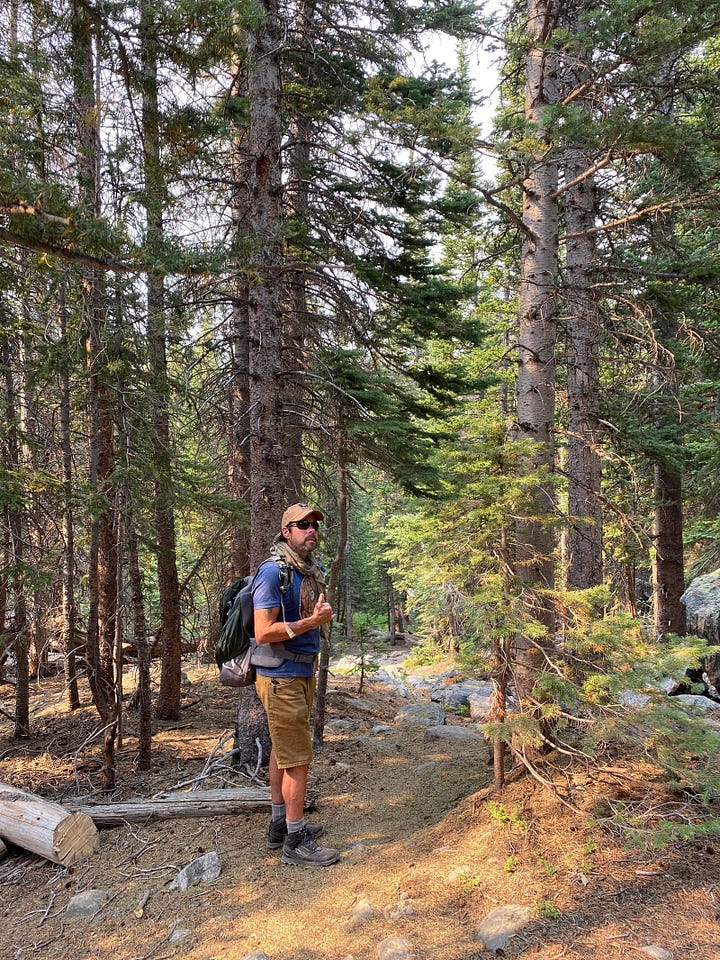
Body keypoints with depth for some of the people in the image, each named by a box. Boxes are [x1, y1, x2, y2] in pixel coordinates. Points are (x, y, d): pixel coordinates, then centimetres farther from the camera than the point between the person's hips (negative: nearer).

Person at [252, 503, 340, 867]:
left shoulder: (313, 573, 10)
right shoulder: (273, 573, -17)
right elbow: (263, 632, -22)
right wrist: (312, 621, -22)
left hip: (302, 674, 9)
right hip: (281, 677, -9)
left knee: (282, 750, 18)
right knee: (297, 758, -3)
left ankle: (280, 823, 30)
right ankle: (296, 842, 8)